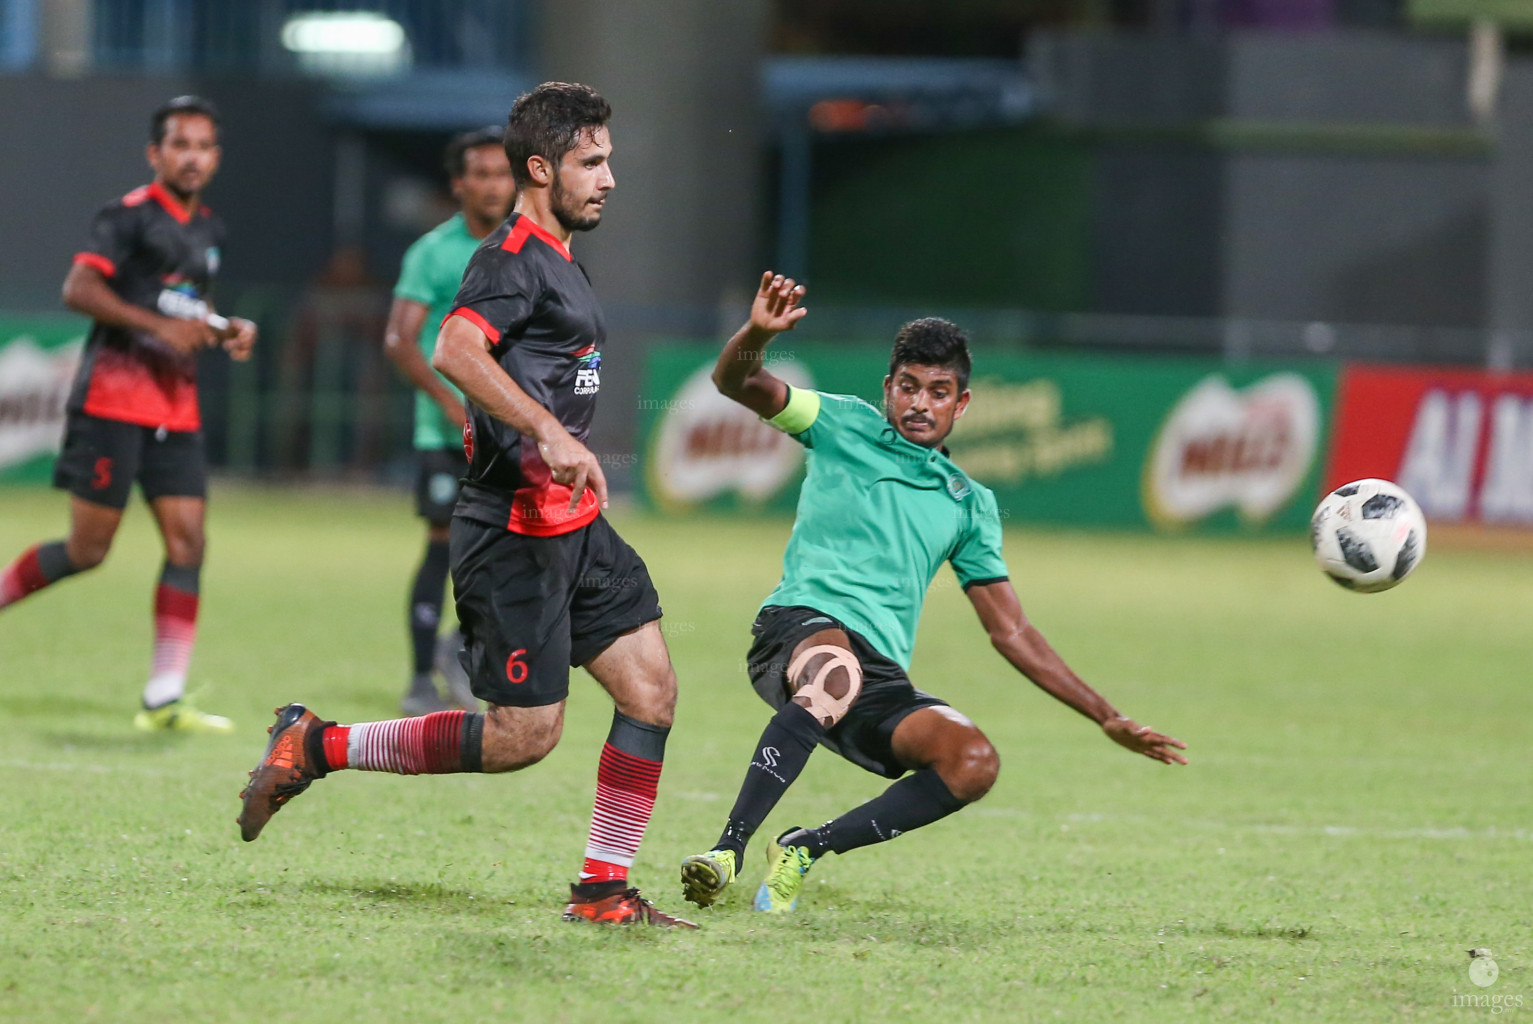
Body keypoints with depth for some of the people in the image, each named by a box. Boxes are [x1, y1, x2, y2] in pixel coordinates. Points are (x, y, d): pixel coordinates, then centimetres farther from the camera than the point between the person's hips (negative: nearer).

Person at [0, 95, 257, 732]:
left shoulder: (208, 231, 17)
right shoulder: (130, 216, -7)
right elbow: (78, 290, -17)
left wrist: (225, 331, 9)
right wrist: (159, 326, -22)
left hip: (176, 405, 7)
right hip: (113, 398, -7)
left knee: (187, 541, -4)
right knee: (88, 548, -7)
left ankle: (164, 699, -3)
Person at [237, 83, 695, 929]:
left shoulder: (556, 261, 18)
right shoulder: (513, 257, -13)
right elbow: (455, 350, -30)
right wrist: (549, 432, -35)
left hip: (571, 528, 10)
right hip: (512, 532, -10)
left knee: (651, 689, 1)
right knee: (523, 735, -8)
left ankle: (603, 890, 5)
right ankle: (315, 747, 4)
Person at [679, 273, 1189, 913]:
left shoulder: (969, 504, 23)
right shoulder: (846, 428, 14)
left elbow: (1010, 631, 25)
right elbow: (738, 383, 0)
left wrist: (1108, 719, 20)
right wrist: (756, 335, -25)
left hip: (882, 678, 4)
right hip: (803, 623, -4)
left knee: (974, 761, -24)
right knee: (837, 673, -41)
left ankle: (806, 848, -11)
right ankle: (727, 850, -41)